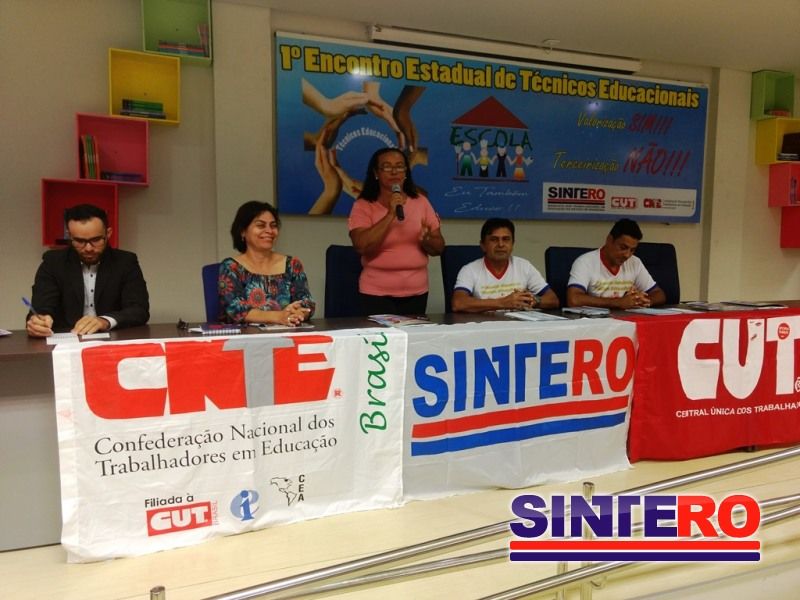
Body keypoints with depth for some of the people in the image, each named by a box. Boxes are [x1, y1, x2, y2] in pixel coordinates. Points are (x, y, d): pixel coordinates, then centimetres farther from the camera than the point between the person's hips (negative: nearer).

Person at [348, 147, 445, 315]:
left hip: (416, 292, 3)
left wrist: (426, 240, -15)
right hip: (377, 293, -3)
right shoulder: (363, 206, -3)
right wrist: (391, 214, -21)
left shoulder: (421, 202, 6)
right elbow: (362, 246, -18)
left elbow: (439, 248, 7)